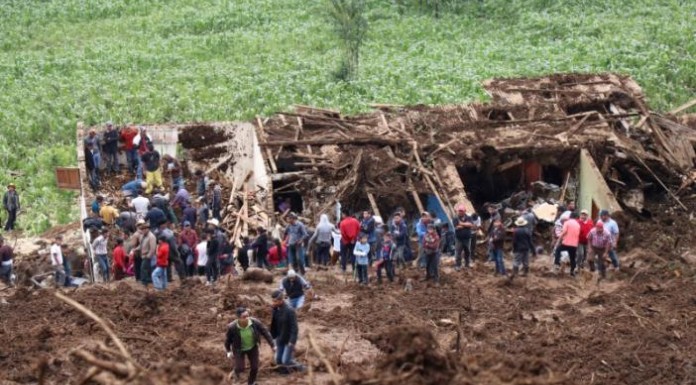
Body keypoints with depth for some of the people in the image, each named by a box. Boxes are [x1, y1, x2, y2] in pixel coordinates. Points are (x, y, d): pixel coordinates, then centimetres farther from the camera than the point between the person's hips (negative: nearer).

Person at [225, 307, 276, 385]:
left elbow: (265, 333, -16)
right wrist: (228, 351, 0)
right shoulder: (232, 327, -33)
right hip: (239, 349, -2)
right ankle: (237, 371, 33)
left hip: (252, 347, 2)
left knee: (254, 367, 5)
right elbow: (228, 339, -13)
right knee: (240, 368, -6)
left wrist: (273, 345, -12)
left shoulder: (255, 322, -30)